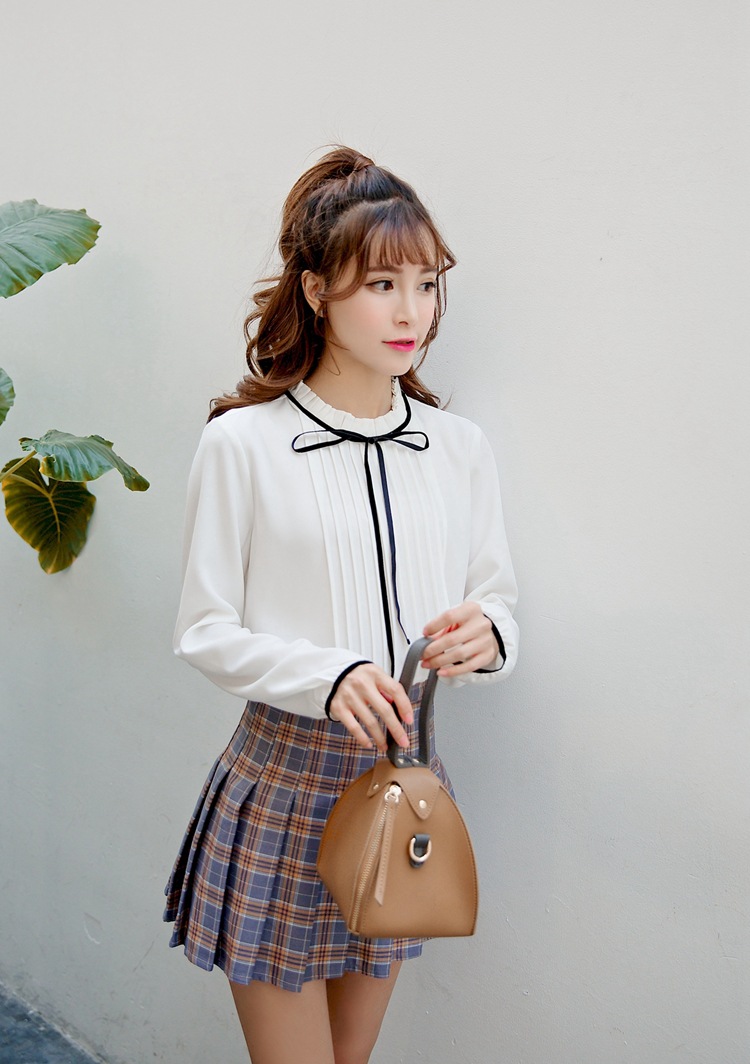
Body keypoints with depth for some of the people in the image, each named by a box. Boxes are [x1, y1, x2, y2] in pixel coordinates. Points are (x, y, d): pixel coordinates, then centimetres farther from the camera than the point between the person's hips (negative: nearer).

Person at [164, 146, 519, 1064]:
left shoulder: (460, 448, 3)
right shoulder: (242, 442, -10)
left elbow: (499, 606, 7)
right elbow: (204, 632, -8)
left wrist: (486, 638, -16)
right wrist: (328, 674, -24)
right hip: (284, 779, -4)